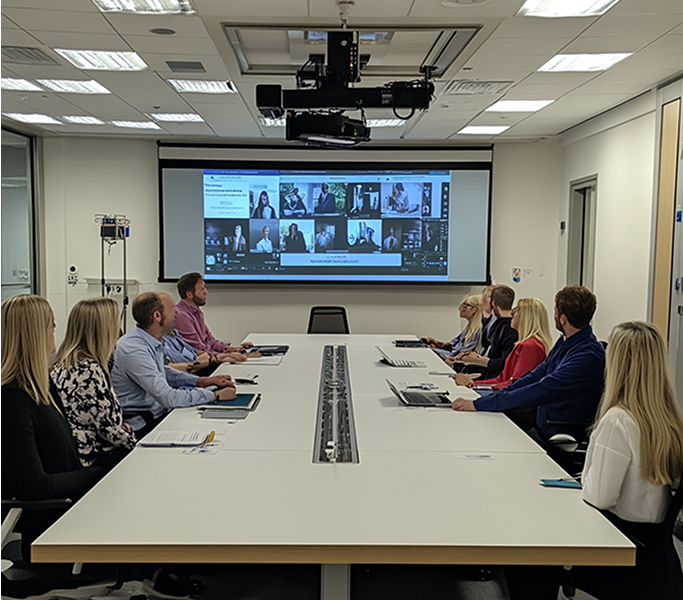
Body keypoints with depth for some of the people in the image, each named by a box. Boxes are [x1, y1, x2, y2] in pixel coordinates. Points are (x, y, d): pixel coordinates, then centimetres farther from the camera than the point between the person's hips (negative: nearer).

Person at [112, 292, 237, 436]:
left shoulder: (154, 341, 3)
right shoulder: (134, 350, -25)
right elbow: (168, 397, -27)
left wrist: (201, 381, 10)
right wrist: (215, 395, -20)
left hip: (159, 412, 9)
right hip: (142, 425, -9)